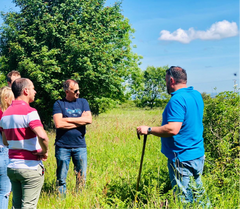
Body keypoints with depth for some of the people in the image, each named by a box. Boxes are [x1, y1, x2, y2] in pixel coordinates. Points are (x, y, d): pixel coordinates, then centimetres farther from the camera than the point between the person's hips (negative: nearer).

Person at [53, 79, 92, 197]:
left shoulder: (83, 102, 11)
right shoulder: (59, 104, 2)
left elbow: (89, 120, -4)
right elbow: (58, 124, -13)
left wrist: (68, 119, -7)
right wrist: (80, 121, -7)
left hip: (80, 146, 3)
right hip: (63, 146, -3)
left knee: (82, 177, 6)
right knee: (61, 178, 3)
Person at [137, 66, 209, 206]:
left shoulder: (177, 100, -21)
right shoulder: (197, 95, 8)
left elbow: (173, 129, -29)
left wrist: (148, 130, -18)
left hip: (182, 158, -9)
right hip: (198, 155, 9)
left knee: (184, 200, 0)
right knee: (198, 194, 19)